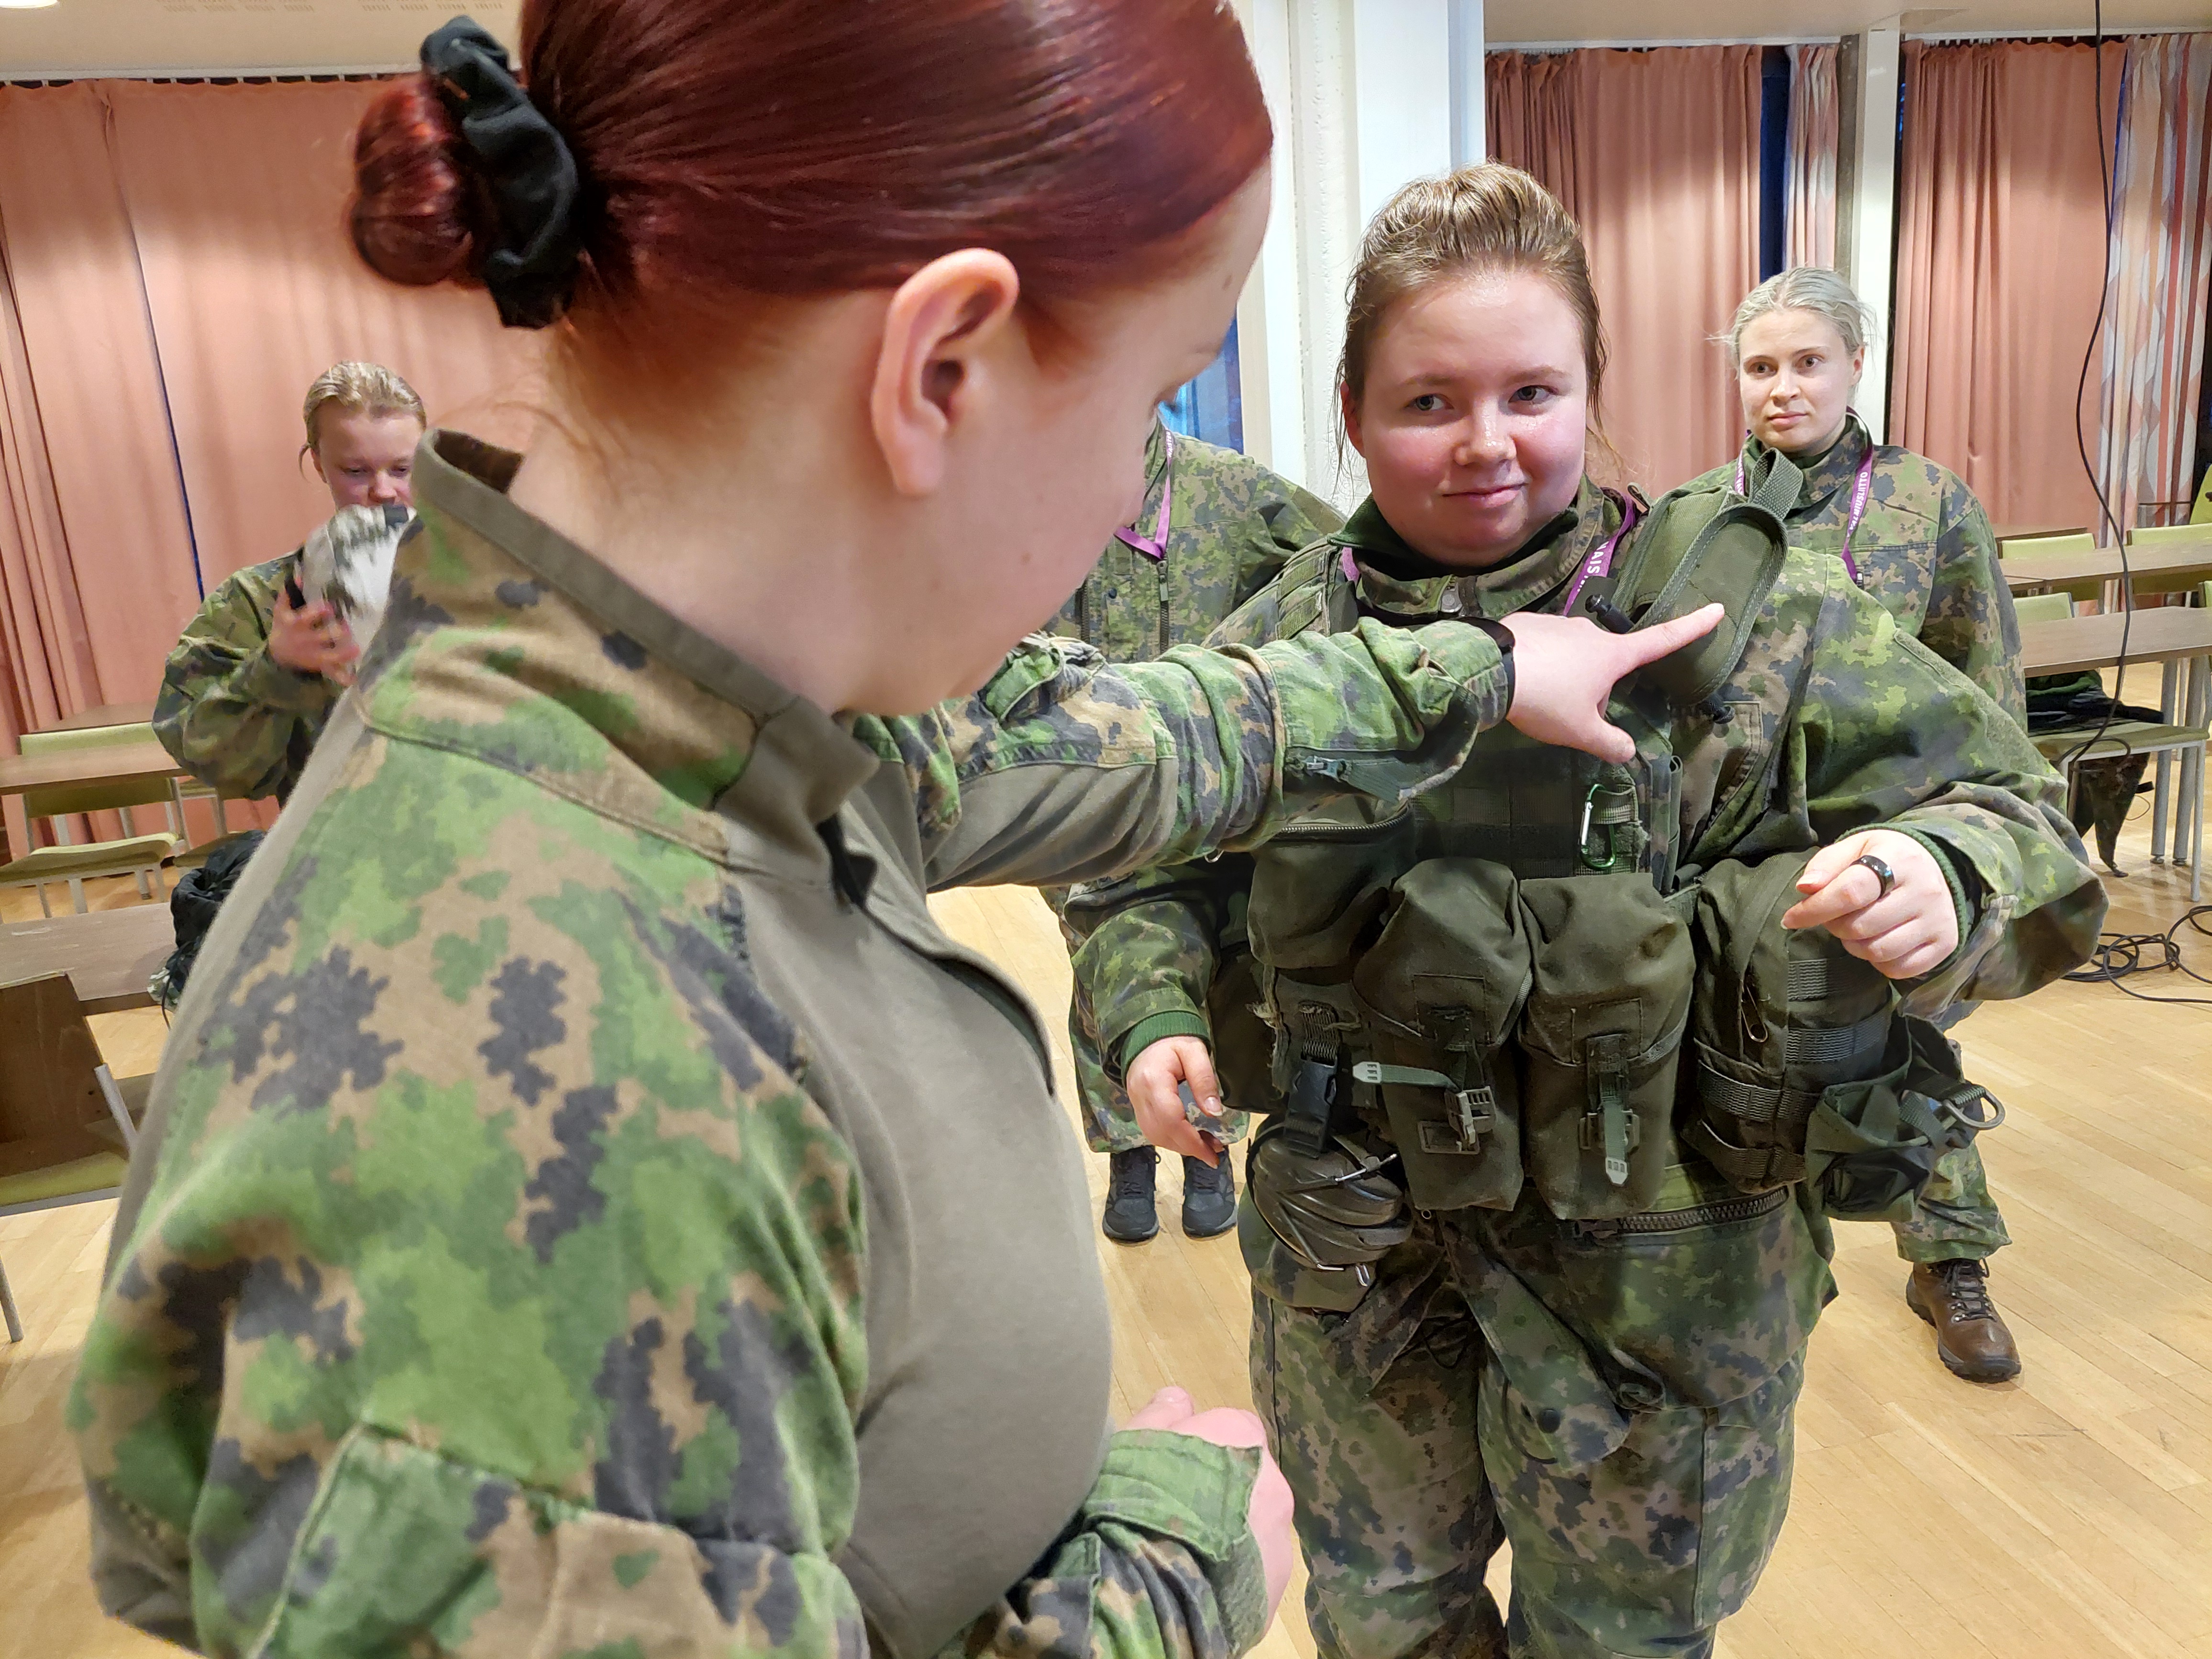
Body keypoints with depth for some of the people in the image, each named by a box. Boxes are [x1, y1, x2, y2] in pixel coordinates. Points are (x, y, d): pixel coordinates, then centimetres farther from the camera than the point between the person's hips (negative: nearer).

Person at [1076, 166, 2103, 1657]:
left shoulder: (1749, 616, -13)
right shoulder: (1286, 642, -6)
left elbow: (2012, 809, -7)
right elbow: (1157, 868, 5)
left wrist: (1948, 879, -28)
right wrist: (1150, 1011, -12)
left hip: (1661, 1284, -1)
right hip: (1356, 1271, 2)